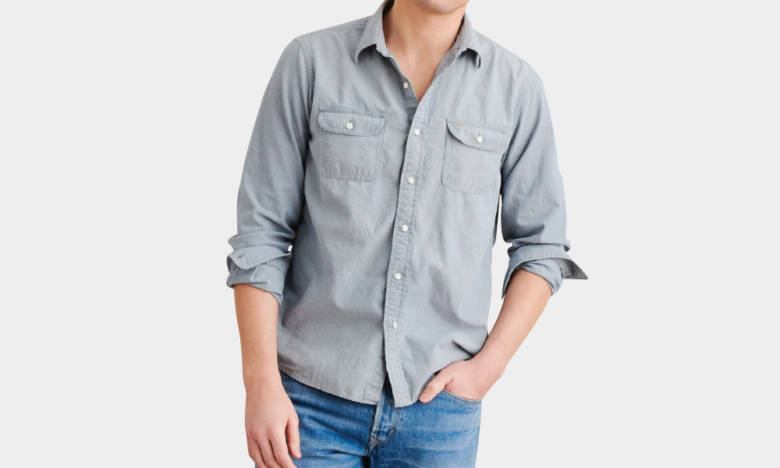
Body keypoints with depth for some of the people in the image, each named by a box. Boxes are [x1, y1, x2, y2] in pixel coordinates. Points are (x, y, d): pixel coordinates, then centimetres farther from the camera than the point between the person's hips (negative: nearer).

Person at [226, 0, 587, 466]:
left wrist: (488, 366, -4)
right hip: (314, 399, -1)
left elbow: (542, 245, 6)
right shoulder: (310, 61, -3)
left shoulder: (517, 85, 0)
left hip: (439, 404, 1)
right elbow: (261, 234, -3)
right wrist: (261, 385, -8)